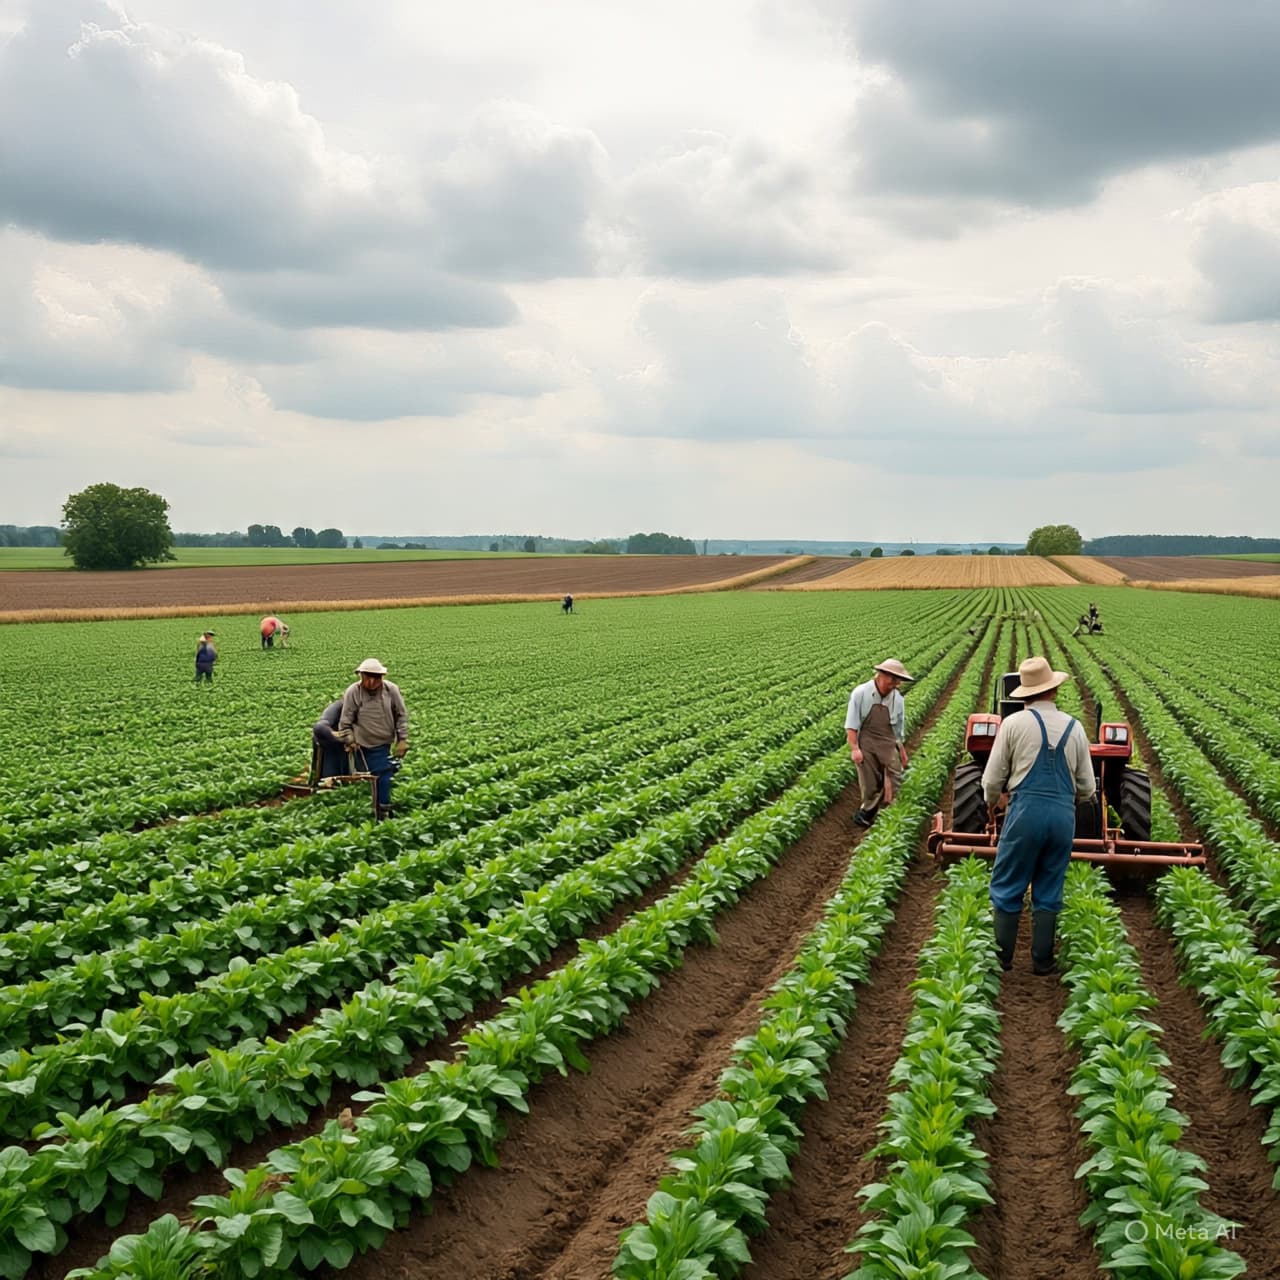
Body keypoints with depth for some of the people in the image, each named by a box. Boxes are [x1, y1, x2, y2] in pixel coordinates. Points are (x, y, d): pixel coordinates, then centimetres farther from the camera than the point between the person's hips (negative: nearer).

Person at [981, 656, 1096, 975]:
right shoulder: (1074, 727, 7)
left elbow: (992, 778, 1)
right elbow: (1087, 787, 12)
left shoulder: (1014, 723, -3)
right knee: (1049, 892, 12)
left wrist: (991, 802, 22)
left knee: (1007, 888, 8)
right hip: (1064, 816, 3)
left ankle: (1002, 957, 11)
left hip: (1025, 812, -3)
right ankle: (1043, 960, 15)